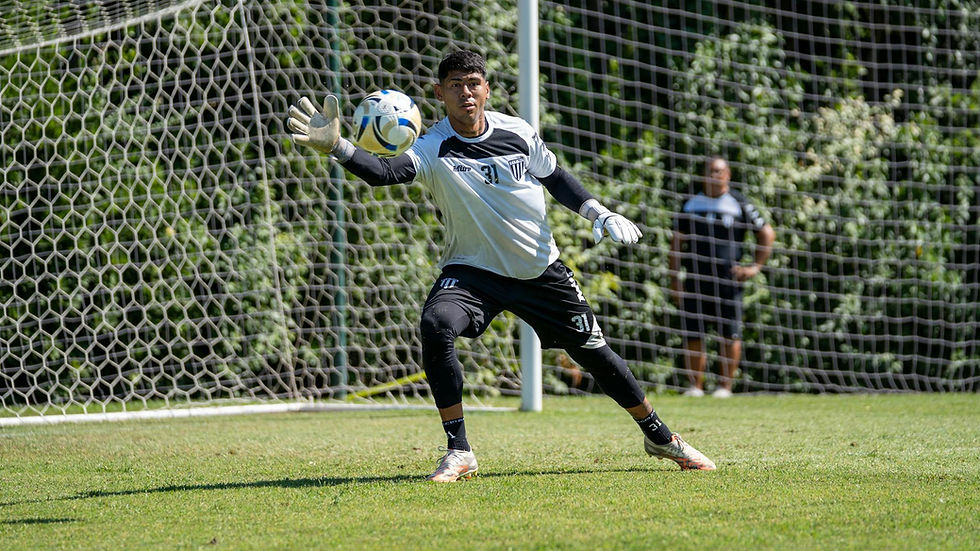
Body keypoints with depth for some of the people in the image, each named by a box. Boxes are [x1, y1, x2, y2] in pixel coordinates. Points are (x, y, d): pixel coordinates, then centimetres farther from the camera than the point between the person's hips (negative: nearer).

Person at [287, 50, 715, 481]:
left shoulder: (518, 133, -5)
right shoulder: (433, 148, -16)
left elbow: (556, 179, 12)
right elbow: (386, 171, -35)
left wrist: (600, 215, 2)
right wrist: (336, 146, -52)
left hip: (541, 269, 2)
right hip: (472, 270, -2)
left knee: (594, 351, 7)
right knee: (436, 324, -31)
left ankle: (658, 436, 31)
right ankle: (458, 453, -22)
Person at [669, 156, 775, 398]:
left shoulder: (739, 204, 4)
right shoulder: (692, 204, 13)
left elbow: (767, 233, 9)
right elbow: (677, 242, 16)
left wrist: (755, 267, 1)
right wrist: (674, 280, 9)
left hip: (728, 280, -3)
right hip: (696, 280, 3)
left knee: (730, 334, -5)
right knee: (693, 335, 0)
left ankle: (725, 385, 4)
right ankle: (695, 386, 8)